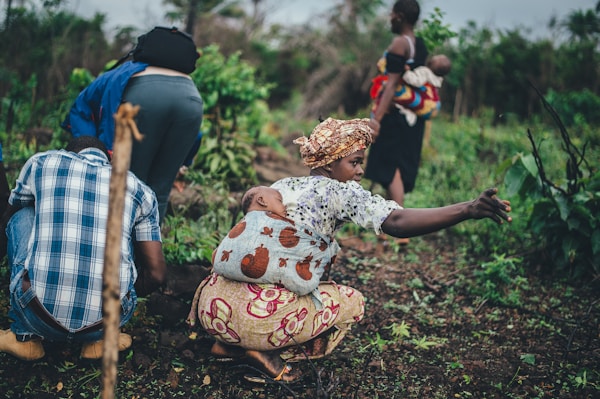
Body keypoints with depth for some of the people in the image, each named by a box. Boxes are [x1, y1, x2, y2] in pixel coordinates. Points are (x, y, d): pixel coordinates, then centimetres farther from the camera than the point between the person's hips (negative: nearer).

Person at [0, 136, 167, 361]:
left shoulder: (42, 162, 15)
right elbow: (156, 273, 9)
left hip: (39, 316, -1)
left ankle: (26, 336, 21)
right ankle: (98, 338, 18)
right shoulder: (139, 190, 15)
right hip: (107, 318, 1)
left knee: (23, 217, 23)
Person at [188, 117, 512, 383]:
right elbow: (397, 222, -17)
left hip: (211, 306, 7)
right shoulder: (340, 192, -1)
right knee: (352, 302, 14)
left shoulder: (280, 185, 18)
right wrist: (468, 210, -26)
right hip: (261, 315, -6)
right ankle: (265, 350, 1)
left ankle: (228, 344, 14)